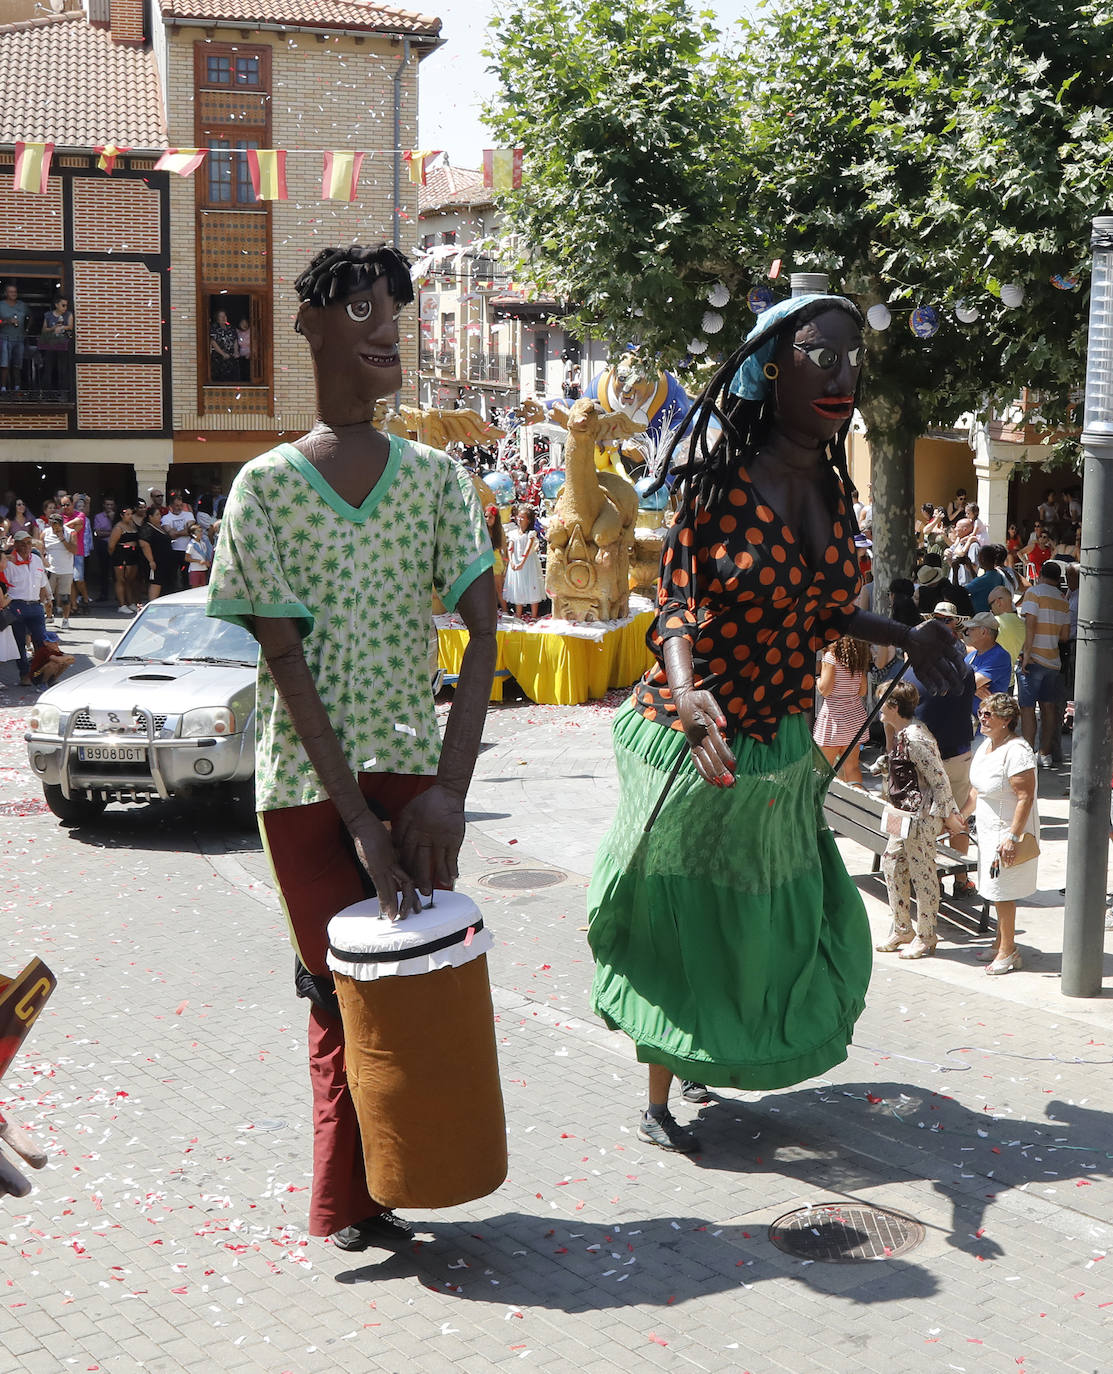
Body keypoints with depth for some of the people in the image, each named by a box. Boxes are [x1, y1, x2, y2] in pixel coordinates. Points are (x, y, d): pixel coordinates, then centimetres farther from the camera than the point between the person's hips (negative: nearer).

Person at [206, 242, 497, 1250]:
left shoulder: (435, 477, 3)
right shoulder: (265, 487, 1)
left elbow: (485, 635, -2)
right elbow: (286, 661, -6)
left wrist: (449, 789, -11)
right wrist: (359, 818, -12)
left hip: (410, 771, 1)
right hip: (307, 781, -1)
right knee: (341, 994, 5)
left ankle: (358, 1198, 14)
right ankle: (350, 1197, 16)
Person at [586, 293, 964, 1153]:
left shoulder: (830, 486, 3)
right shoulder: (721, 482, -18)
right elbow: (675, 608, -20)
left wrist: (908, 637, 10)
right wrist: (686, 693, -37)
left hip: (782, 746, 7)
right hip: (698, 744, -7)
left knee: (778, 912, 19)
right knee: (680, 917, 7)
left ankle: (701, 1055, 44)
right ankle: (657, 1101, 26)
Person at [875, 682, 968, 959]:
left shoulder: (915, 738, -22)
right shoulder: (902, 733, 9)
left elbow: (939, 779, -22)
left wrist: (949, 816, -18)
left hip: (922, 816, -10)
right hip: (906, 814, 10)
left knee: (922, 873, 0)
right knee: (891, 864, 15)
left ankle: (926, 938, 12)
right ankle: (902, 930, 25)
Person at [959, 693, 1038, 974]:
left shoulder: (1017, 751, -22)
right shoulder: (987, 745, 8)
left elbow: (1025, 797, -25)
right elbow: (977, 789, 19)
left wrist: (1013, 838, -27)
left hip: (1008, 831, -9)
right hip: (988, 830, 9)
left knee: (1002, 892, -2)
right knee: (996, 891, 16)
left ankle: (1008, 951, 8)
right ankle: (1001, 943, 28)